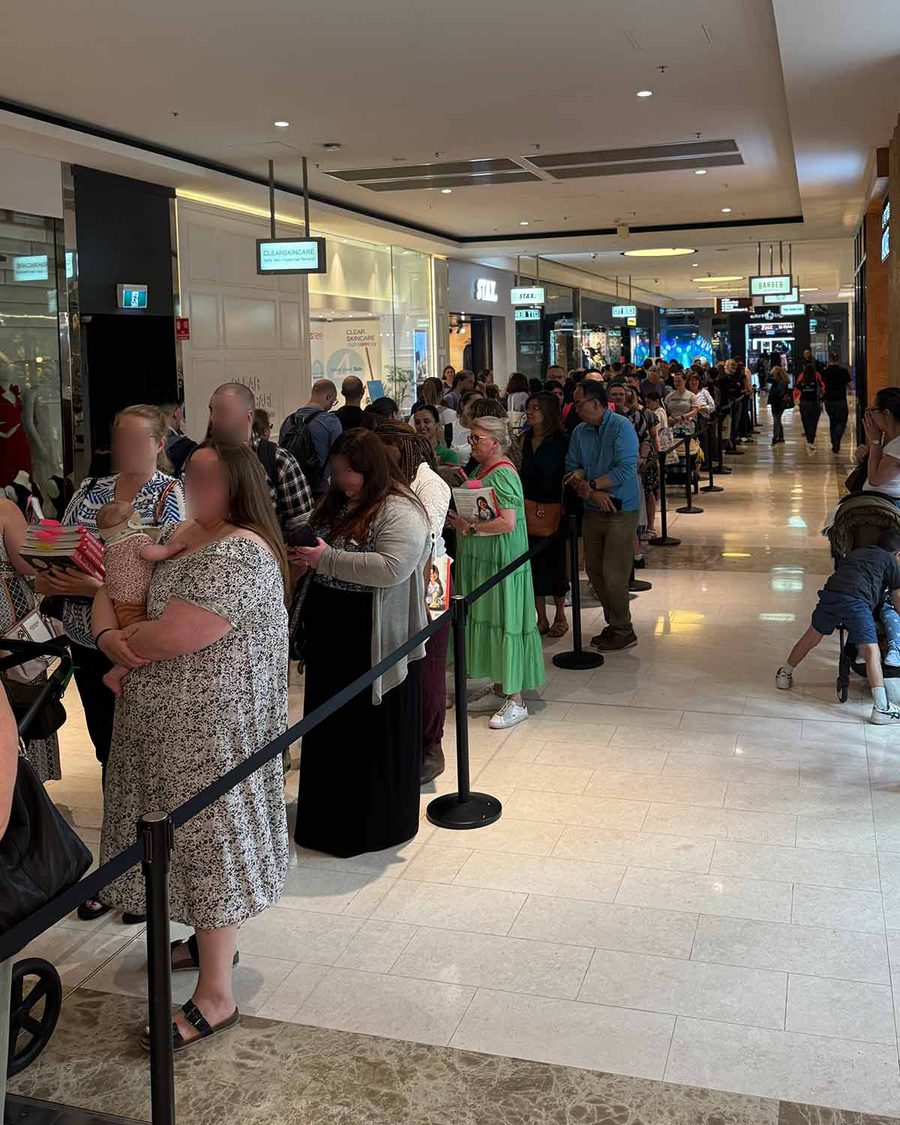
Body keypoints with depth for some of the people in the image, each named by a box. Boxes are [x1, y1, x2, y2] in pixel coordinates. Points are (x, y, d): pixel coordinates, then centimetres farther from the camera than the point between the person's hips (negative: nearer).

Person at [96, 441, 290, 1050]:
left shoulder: (241, 556, -23)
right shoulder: (183, 536, 9)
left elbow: (172, 638, -29)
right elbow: (115, 586, 12)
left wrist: (119, 639, -8)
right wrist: (106, 630, -9)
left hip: (212, 730, -9)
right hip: (170, 722, 9)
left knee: (210, 838, -1)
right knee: (195, 835, 20)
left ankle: (215, 996, 10)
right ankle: (213, 940, 40)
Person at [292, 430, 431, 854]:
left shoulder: (400, 513, -15)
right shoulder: (336, 503, 12)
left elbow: (393, 567, -29)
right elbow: (319, 547, 26)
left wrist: (328, 559, -26)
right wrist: (304, 552, 3)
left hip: (377, 645, -9)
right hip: (331, 640, 9)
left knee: (375, 735, 4)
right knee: (331, 730, 18)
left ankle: (377, 825, 20)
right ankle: (332, 816, 34)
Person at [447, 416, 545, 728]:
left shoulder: (503, 474, -16)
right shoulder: (480, 470, 13)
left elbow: (508, 523, -25)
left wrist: (470, 528, -17)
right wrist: (458, 518, 4)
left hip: (502, 563, -9)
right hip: (480, 561, 9)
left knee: (505, 624, -4)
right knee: (487, 621, 14)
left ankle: (516, 701, 3)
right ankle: (499, 688, 26)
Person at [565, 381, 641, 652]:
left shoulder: (621, 426, -12)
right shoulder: (579, 432, 5)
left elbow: (627, 469, -20)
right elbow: (572, 469, 3)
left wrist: (590, 484, -18)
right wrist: (592, 494, -15)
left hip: (621, 511, -6)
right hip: (593, 511, 6)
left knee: (613, 574, -5)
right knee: (594, 571, 10)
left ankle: (623, 632, 12)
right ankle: (614, 624, 26)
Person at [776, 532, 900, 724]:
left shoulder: (855, 552, 35)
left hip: (830, 592, 5)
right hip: (857, 601, -5)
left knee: (811, 637, 23)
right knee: (871, 652, -5)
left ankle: (784, 674, 39)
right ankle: (881, 707, -12)